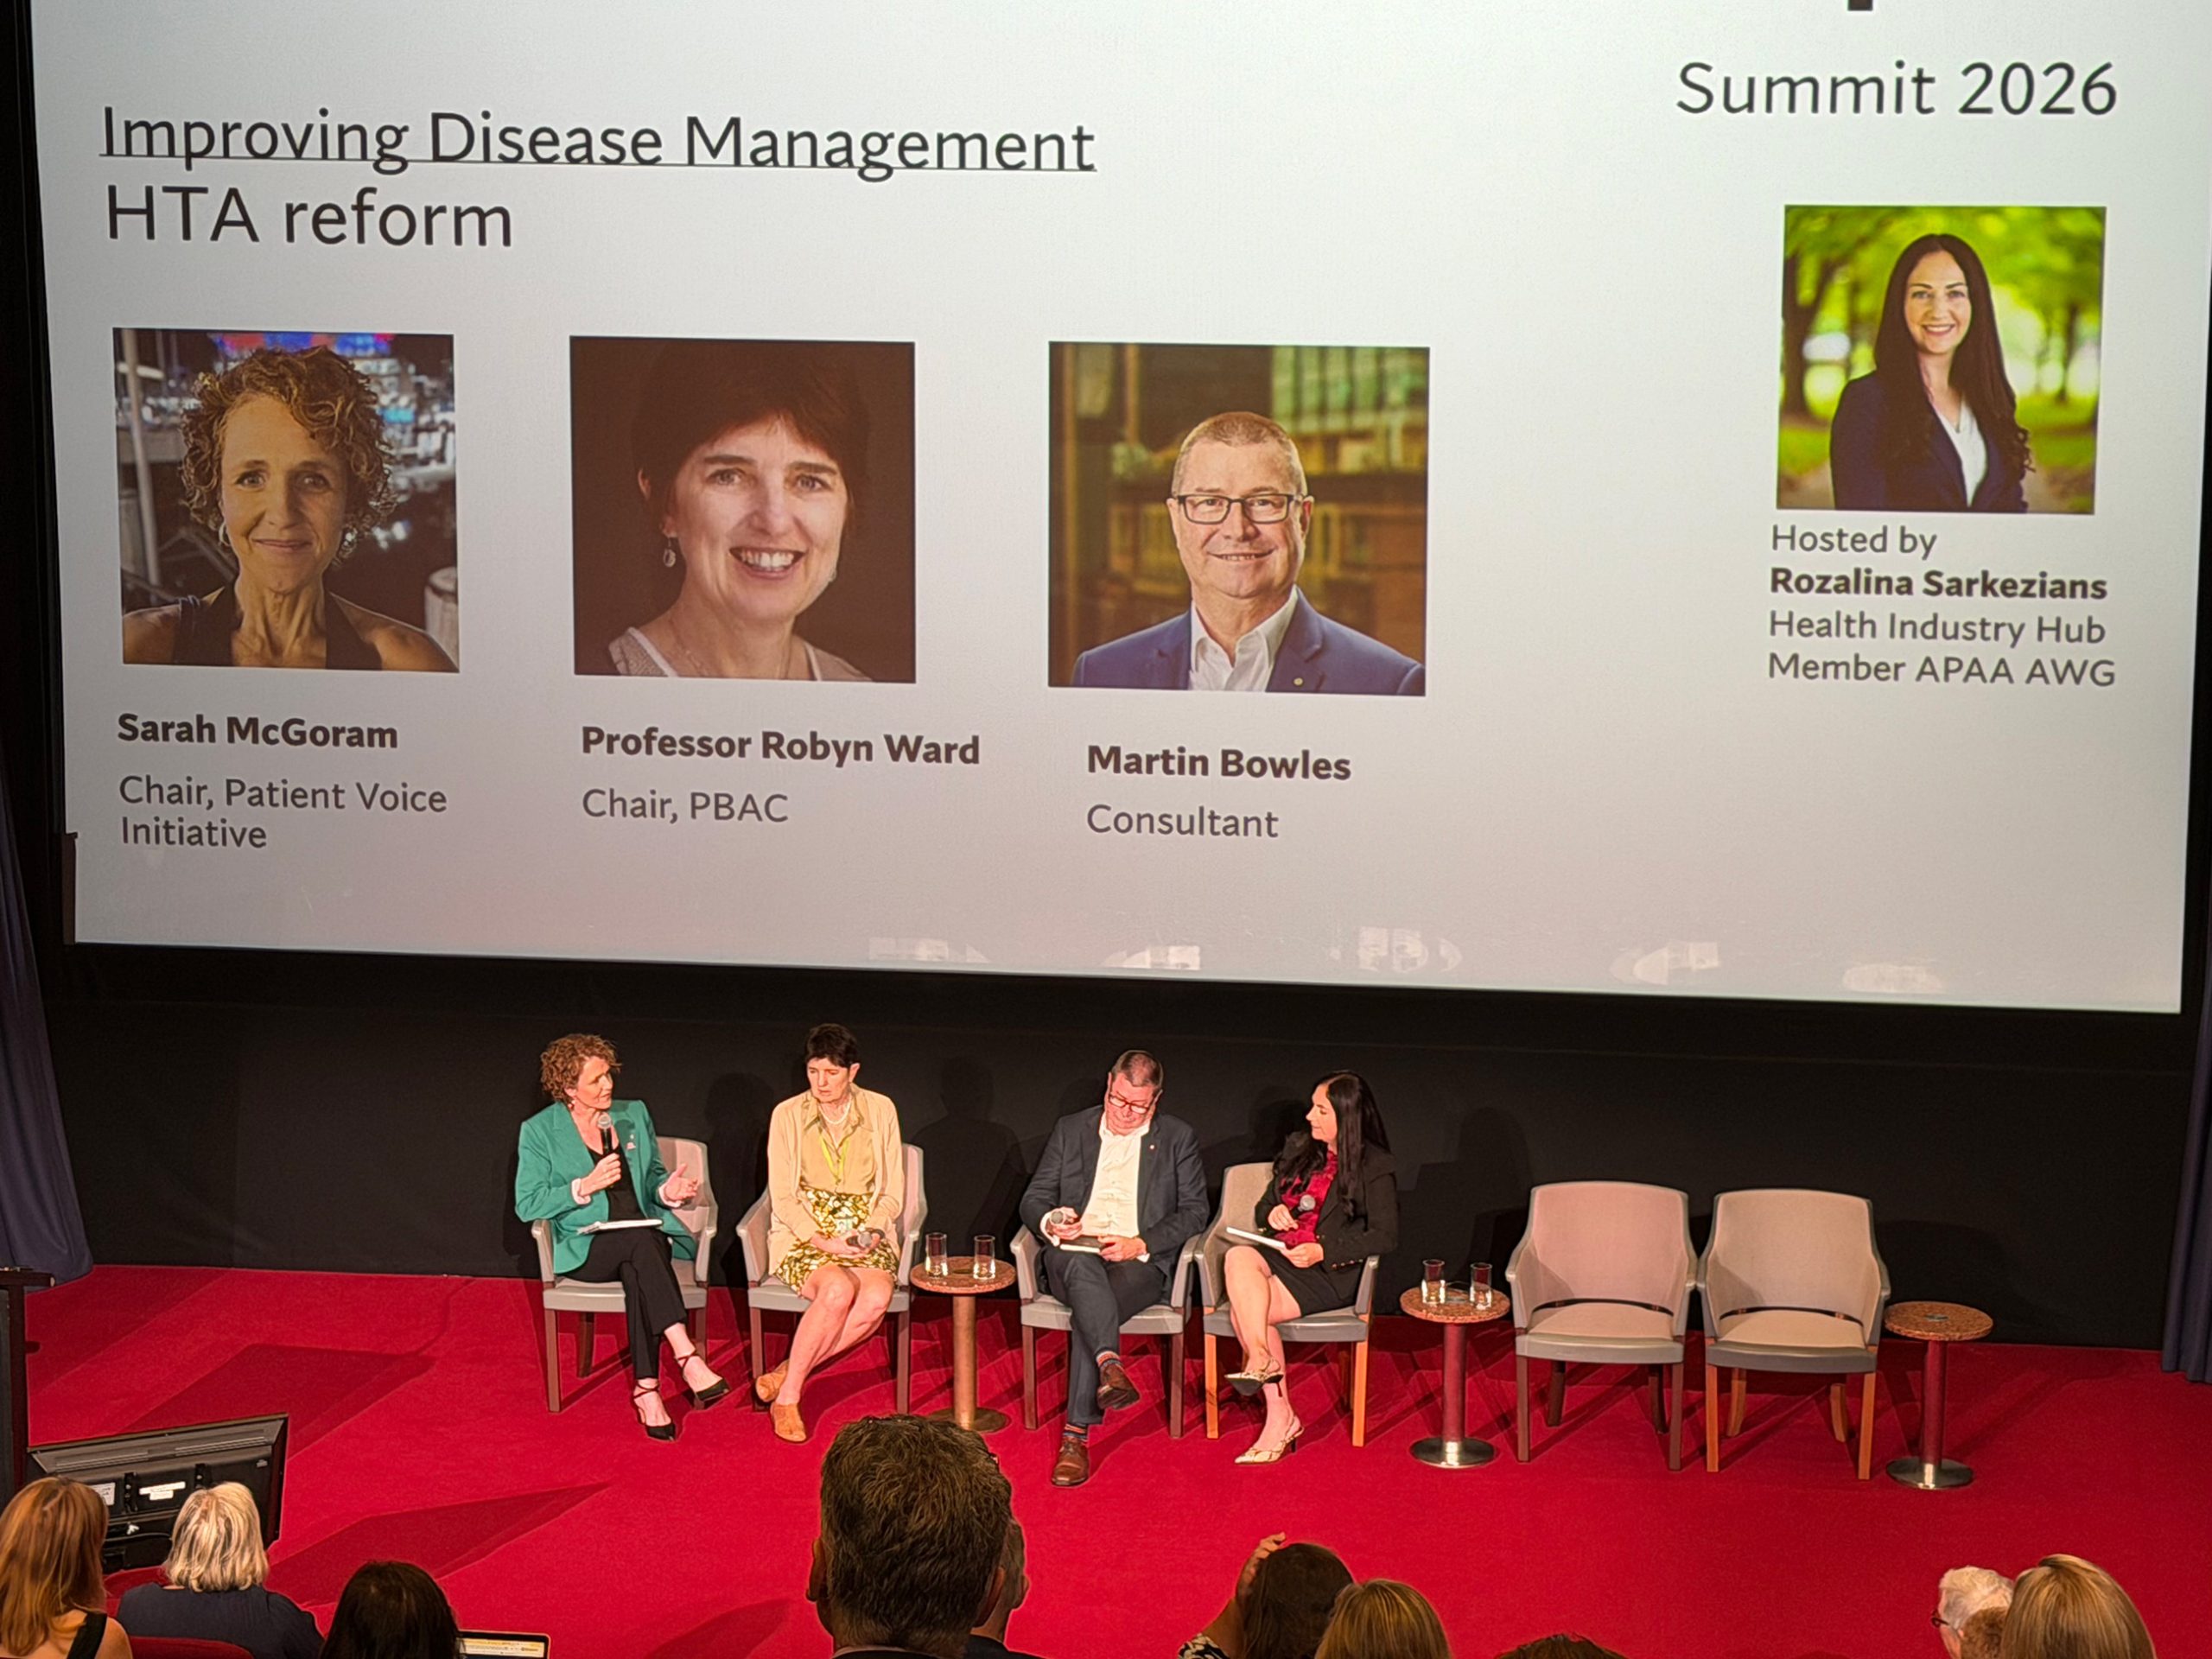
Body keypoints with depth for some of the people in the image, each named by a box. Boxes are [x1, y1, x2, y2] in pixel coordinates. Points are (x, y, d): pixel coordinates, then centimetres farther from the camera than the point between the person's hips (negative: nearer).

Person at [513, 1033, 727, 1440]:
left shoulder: (634, 1116, 13)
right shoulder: (540, 1132, 1)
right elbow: (527, 1205, -4)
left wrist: (667, 1191, -3)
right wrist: (586, 1186, -15)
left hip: (644, 1235, 3)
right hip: (585, 1248, -3)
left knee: (638, 1273, -35)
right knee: (642, 1242, -36)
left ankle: (647, 1390, -40)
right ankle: (687, 1357, -44)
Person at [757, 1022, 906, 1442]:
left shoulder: (880, 1111, 5)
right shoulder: (787, 1115, 1)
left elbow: (893, 1192, 8)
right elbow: (783, 1197, -1)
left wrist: (870, 1232, -11)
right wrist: (822, 1239, -15)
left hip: (866, 1237, 2)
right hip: (805, 1237, -2)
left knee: (876, 1297, -32)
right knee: (838, 1289, -35)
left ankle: (788, 1373, -21)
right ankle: (787, 1397, -23)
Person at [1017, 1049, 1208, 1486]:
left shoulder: (1179, 1138, 13)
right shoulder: (1071, 1130, 18)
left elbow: (1194, 1211, 5)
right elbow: (1033, 1200, 16)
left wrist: (1141, 1244, -10)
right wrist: (1050, 1222, -9)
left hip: (1142, 1260, -2)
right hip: (1073, 1253, 2)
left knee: (1087, 1310, -33)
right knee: (1082, 1268, -38)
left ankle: (1077, 1434, -38)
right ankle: (1111, 1366, -58)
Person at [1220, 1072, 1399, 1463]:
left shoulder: (1375, 1167, -4)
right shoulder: (1299, 1148, 16)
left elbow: (1385, 1237, -10)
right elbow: (1263, 1209, 22)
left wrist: (1323, 1252, -19)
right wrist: (1273, 1213, -4)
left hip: (1331, 1272, -6)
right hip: (1280, 1254, 6)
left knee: (1243, 1311, -28)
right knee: (1238, 1258, -30)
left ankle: (1280, 1420, -25)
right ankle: (1261, 1358, -35)